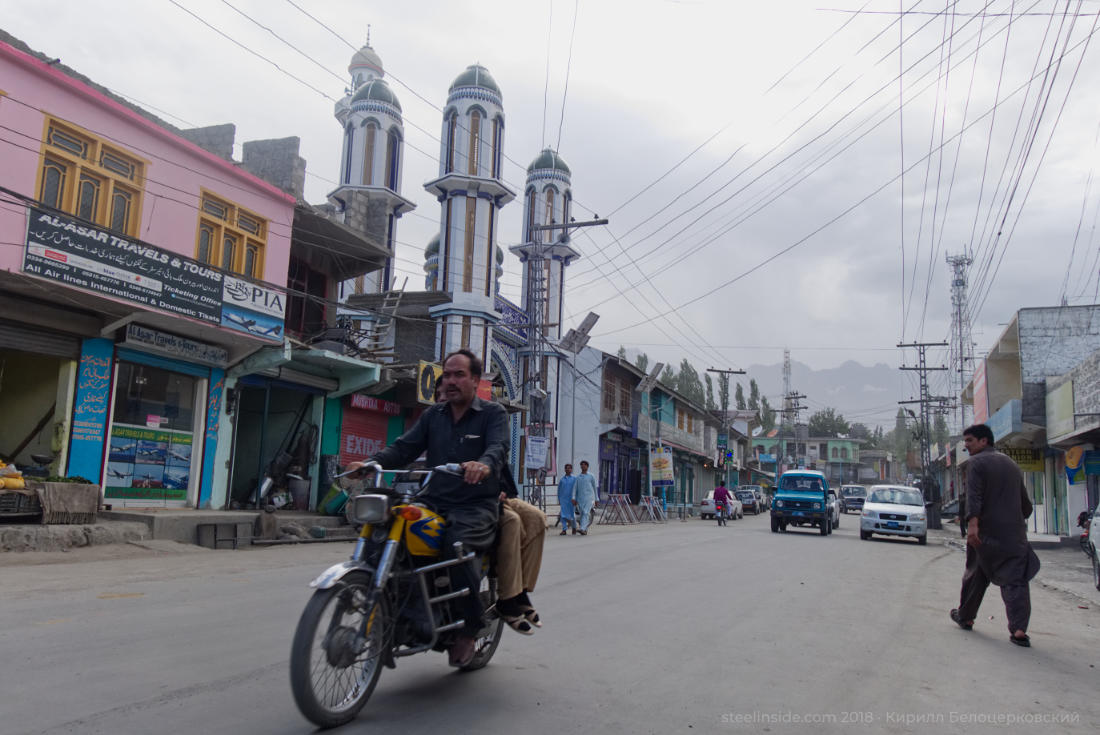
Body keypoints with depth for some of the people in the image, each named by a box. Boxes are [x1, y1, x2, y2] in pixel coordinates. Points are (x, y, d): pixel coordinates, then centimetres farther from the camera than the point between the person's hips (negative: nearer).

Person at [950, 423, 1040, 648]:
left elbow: (974, 496, -20)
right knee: (1015, 580, 0)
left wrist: (972, 523, -28)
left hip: (986, 531, -4)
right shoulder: (1011, 464, 16)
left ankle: (965, 617, 26)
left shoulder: (976, 462, -5)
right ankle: (1019, 629, -12)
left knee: (975, 574, 12)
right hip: (1014, 532, 4)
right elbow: (1025, 502, 22)